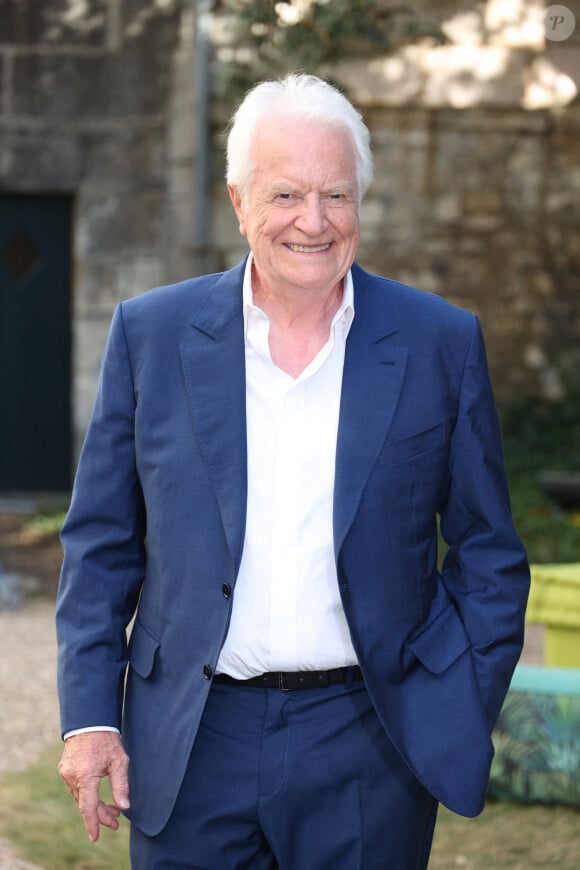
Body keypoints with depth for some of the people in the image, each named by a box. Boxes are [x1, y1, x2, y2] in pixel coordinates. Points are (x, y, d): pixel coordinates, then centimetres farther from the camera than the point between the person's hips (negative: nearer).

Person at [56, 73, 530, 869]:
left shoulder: (440, 345, 1)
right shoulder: (151, 334, 2)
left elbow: (489, 556, 6)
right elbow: (101, 544, 7)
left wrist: (464, 727, -1)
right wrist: (90, 715, 0)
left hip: (368, 750, 0)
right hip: (194, 751, 1)